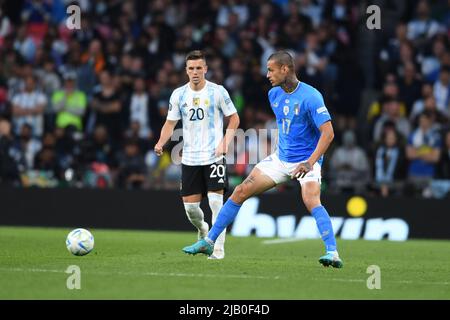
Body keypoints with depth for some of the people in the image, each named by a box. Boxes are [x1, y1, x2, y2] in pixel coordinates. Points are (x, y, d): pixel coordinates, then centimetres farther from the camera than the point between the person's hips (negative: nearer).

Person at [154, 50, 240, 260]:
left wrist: (225, 142, -11)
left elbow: (234, 118, 3)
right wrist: (161, 143, -9)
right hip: (189, 158, 3)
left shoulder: (218, 92, -4)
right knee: (190, 205, 3)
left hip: (214, 156, -3)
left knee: (216, 201, -12)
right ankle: (202, 230, 35)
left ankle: (218, 248, -6)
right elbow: (170, 123, 9)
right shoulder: (178, 95, 4)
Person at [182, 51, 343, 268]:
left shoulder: (310, 97, -20)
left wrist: (310, 162, -34)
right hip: (280, 158, 7)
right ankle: (208, 242, 10)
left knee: (311, 201, -32)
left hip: (306, 162, -7)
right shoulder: (274, 94, 4)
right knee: (240, 192, 1)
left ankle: (333, 254, -33)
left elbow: (328, 133, -25)